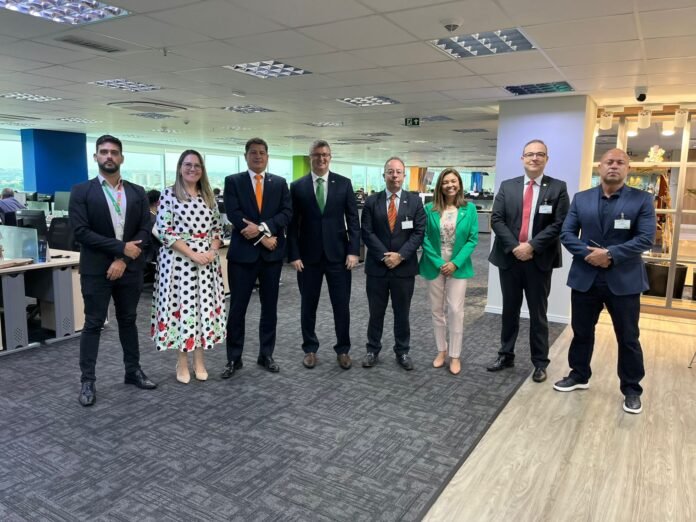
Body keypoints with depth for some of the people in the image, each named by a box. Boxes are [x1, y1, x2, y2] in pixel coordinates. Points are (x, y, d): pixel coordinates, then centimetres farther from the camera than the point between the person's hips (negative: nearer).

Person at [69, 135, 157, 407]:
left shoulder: (137, 192, 6)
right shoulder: (81, 191, -2)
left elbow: (145, 231, 0)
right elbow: (81, 231, -11)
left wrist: (123, 260, -12)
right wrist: (121, 247, -17)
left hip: (129, 268, 3)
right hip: (96, 270, -3)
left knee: (128, 321, 13)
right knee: (93, 324, 4)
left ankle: (133, 371, 25)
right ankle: (87, 381, 13)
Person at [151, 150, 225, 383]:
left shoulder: (208, 196, 11)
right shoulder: (169, 195, -4)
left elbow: (218, 227, 11)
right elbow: (164, 231, -10)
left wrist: (212, 251, -7)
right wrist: (193, 254, -16)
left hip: (207, 261, 4)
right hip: (179, 260, -4)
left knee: (204, 306, 7)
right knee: (181, 306, 1)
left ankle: (199, 361, 20)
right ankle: (182, 362, 16)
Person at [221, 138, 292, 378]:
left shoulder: (280, 183, 9)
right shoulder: (233, 181, 2)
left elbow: (287, 213, -2)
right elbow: (233, 214, -9)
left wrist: (263, 227, -18)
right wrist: (262, 238, -15)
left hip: (272, 253, 2)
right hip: (243, 252, -2)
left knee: (269, 307, 10)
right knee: (237, 308, 3)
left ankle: (266, 355, 23)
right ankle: (234, 358, 16)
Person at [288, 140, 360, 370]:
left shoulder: (344, 183, 3)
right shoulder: (297, 186, 2)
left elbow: (353, 219, 1)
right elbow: (293, 224, 1)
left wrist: (353, 251, -7)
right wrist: (294, 255, -6)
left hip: (338, 254, 0)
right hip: (308, 255, 0)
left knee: (342, 305, 6)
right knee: (308, 305, 10)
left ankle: (343, 350, 22)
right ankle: (310, 349, 26)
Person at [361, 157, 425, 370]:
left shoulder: (415, 201, 2)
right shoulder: (372, 201, 2)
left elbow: (419, 232, -4)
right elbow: (367, 233, -4)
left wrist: (400, 255, -14)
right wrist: (384, 256, -14)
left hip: (404, 267, 0)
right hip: (377, 266, 0)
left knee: (402, 312, 10)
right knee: (376, 312, 10)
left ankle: (402, 351, 24)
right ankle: (372, 350, 23)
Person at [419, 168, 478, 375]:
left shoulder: (469, 209, -2)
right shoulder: (430, 209, -2)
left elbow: (473, 239, -3)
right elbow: (425, 238, -3)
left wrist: (455, 263, -12)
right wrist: (438, 263, -11)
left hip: (458, 266, -1)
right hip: (435, 266, 1)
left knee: (455, 311, -1)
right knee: (437, 311, 10)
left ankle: (455, 355, 11)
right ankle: (441, 350, 25)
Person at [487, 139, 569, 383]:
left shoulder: (558, 188, 0)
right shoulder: (507, 186, 6)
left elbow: (559, 224, -8)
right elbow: (496, 219, -2)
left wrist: (531, 246, -17)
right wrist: (514, 247, -14)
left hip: (539, 260, -2)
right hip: (509, 258, 2)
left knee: (538, 314, 8)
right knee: (509, 310, 13)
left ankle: (540, 363, 20)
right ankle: (506, 356, 26)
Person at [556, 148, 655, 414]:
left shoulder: (642, 199, -3)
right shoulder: (581, 199, 4)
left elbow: (646, 238, -11)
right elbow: (567, 234, 0)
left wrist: (610, 254, -20)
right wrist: (588, 254, -15)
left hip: (624, 280, -2)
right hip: (585, 278, 2)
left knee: (628, 338, 9)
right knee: (581, 332, 15)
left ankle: (631, 389, 25)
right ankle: (579, 375, 34)